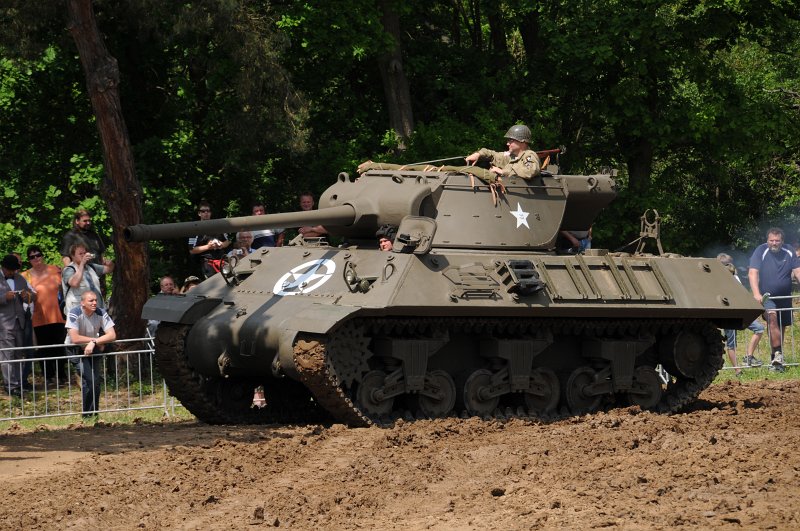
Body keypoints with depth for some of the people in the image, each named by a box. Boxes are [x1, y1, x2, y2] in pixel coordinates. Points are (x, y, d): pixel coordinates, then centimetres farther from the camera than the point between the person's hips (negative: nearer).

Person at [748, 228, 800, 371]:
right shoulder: (761, 251, -8)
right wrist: (756, 294, -29)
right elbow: (752, 273, -16)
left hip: (785, 297, 4)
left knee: (781, 327, 9)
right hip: (767, 297, -4)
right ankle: (778, 354, -34)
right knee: (772, 317, -28)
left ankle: (776, 358, 22)